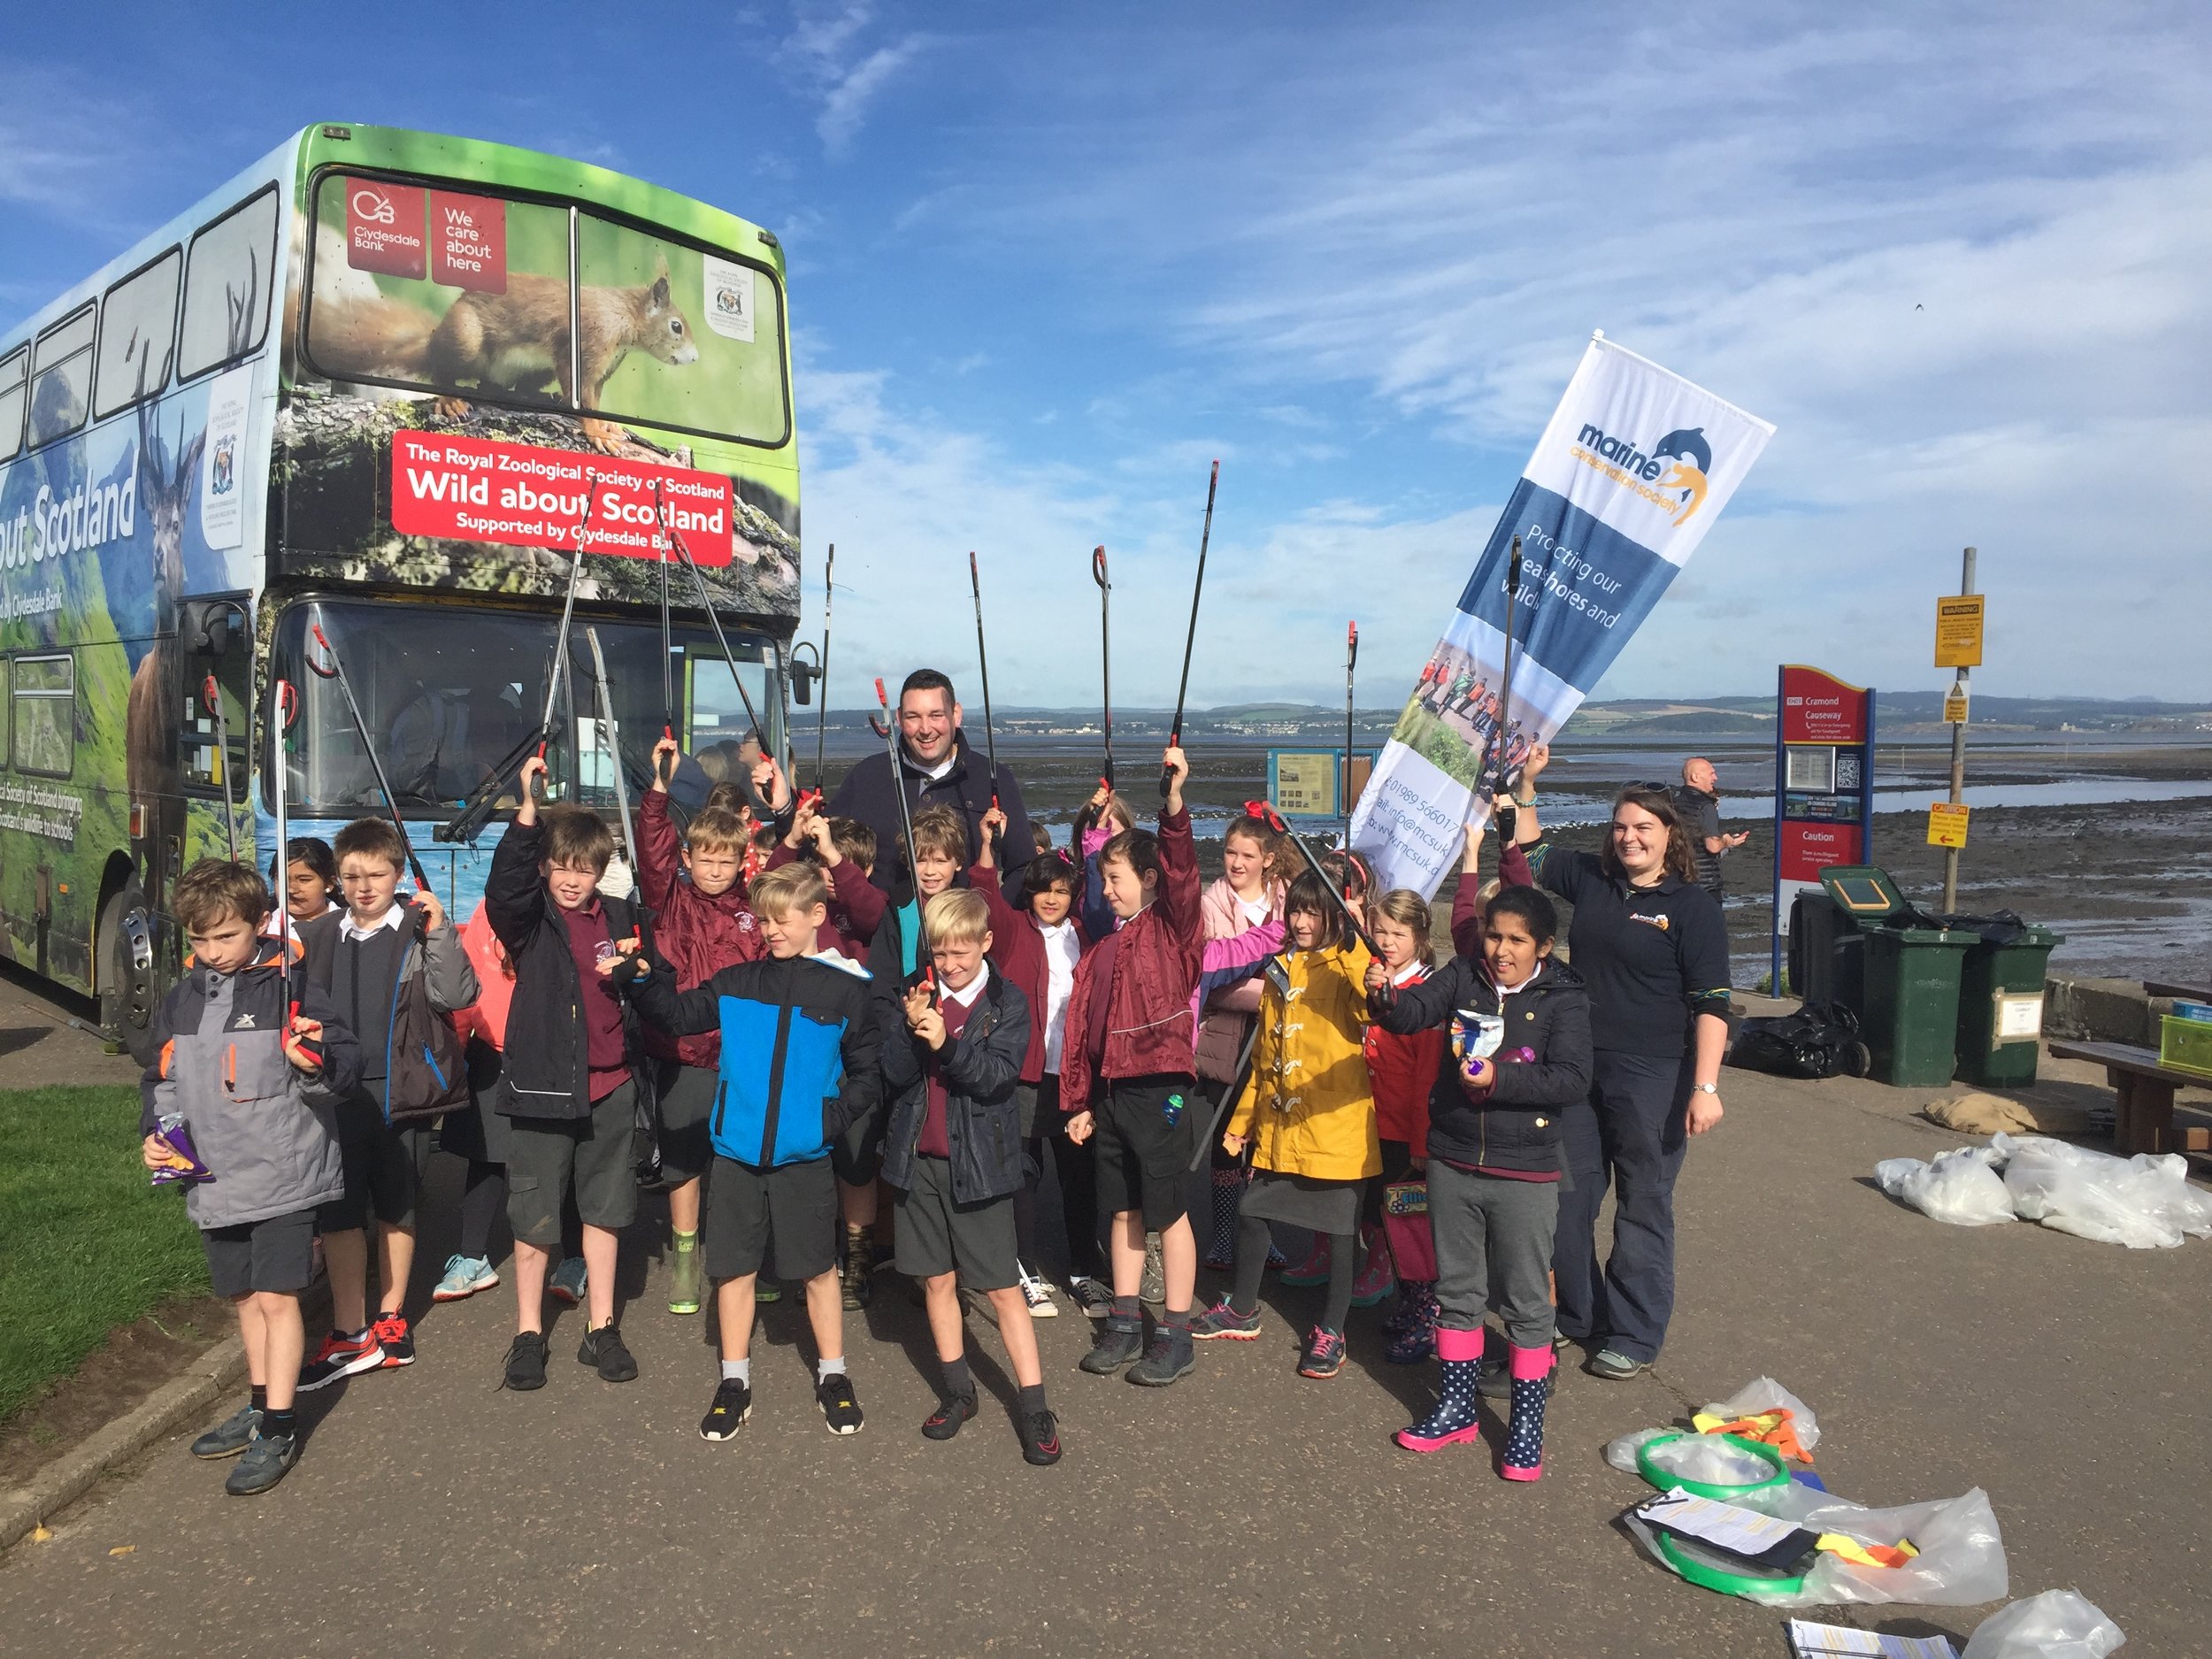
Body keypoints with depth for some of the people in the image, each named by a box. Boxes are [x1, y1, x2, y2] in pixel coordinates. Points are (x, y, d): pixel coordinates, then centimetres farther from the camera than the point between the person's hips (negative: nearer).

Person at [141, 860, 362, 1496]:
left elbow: (346, 1063, -11)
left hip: (282, 1174, -6)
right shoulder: (179, 1002, 9)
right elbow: (162, 1080, 19)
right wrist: (155, 1133, 3)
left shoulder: (290, 989, -9)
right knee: (243, 1296, 17)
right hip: (215, 1181, 6)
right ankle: (260, 1405, 33)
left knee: (277, 1296, -5)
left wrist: (318, 1064, -32)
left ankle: (279, 1430, 5)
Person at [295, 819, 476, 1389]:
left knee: (396, 1210, 9)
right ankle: (351, 1334, 12)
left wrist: (439, 932, -23)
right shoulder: (319, 937, 9)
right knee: (337, 1213, 2)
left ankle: (390, 1322, 22)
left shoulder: (421, 932, -3)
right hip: (337, 1094, 3)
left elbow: (457, 996, -17)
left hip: (400, 1095, -3)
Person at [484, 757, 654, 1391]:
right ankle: (528, 1333, 22)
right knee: (533, 1214, 6)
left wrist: (632, 970, -9)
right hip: (541, 1083, -3)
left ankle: (601, 1328, 25)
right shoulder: (528, 919, -4)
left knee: (603, 1207, 12)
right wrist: (528, 806, -36)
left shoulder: (621, 917, 6)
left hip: (609, 1086, 3)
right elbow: (503, 885, -27)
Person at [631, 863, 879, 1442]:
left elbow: (867, 1073, 3)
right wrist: (647, 977, -14)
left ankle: (832, 1377, 26)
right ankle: (734, 1383, 25)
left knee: (818, 1268, 9)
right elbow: (676, 1016, 1)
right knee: (735, 1268, 9)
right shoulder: (736, 982, 3)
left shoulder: (846, 989, -3)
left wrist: (833, 1116, -10)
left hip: (804, 1159, -2)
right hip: (737, 1155, 2)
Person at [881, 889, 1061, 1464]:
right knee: (937, 1280, 12)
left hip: (979, 1162, -4)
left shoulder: (1007, 1001, -5)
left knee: (1002, 1287, 0)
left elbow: (1000, 1074, -16)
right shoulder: (917, 996, 4)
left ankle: (1033, 1408, 8)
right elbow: (894, 1074, -3)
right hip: (920, 1160, 4)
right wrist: (913, 1029, -21)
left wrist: (947, 1042, -29)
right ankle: (956, 1391, 28)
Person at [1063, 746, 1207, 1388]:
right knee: (1123, 1211, 15)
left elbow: (1182, 874, -24)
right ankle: (1125, 1325, 26)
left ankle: (1175, 1336, 15)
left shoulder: (1172, 928, -5)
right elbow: (1082, 1025, 14)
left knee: (1168, 1213, 3)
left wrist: (1173, 804, -37)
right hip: (1111, 1092, 6)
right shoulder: (1103, 949, 12)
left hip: (1161, 1088, -6)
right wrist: (1081, 1102, 13)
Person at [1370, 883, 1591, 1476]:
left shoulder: (1563, 999, -7)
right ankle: (1456, 1409, 30)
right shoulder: (1463, 976, 1)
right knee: (1457, 1290, 15)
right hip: (1452, 1164, 3)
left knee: (1526, 1302, 7)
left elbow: (1572, 1079, -17)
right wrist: (1386, 997, -35)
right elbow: (1416, 1011, -13)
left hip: (1524, 1174, -3)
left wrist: (1499, 1078, -27)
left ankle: (1527, 1424, 22)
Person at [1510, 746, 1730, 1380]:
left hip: (1652, 1076, -5)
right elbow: (1531, 851, 18)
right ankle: (1575, 1313, 30)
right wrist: (1525, 784, 7)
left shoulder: (1692, 906, -9)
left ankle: (1634, 1335, 19)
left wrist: (1705, 1087, -20)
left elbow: (1711, 1004, -13)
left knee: (1643, 1204, 6)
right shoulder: (1591, 879, 6)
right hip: (1579, 1066, 5)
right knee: (1569, 1194, 13)